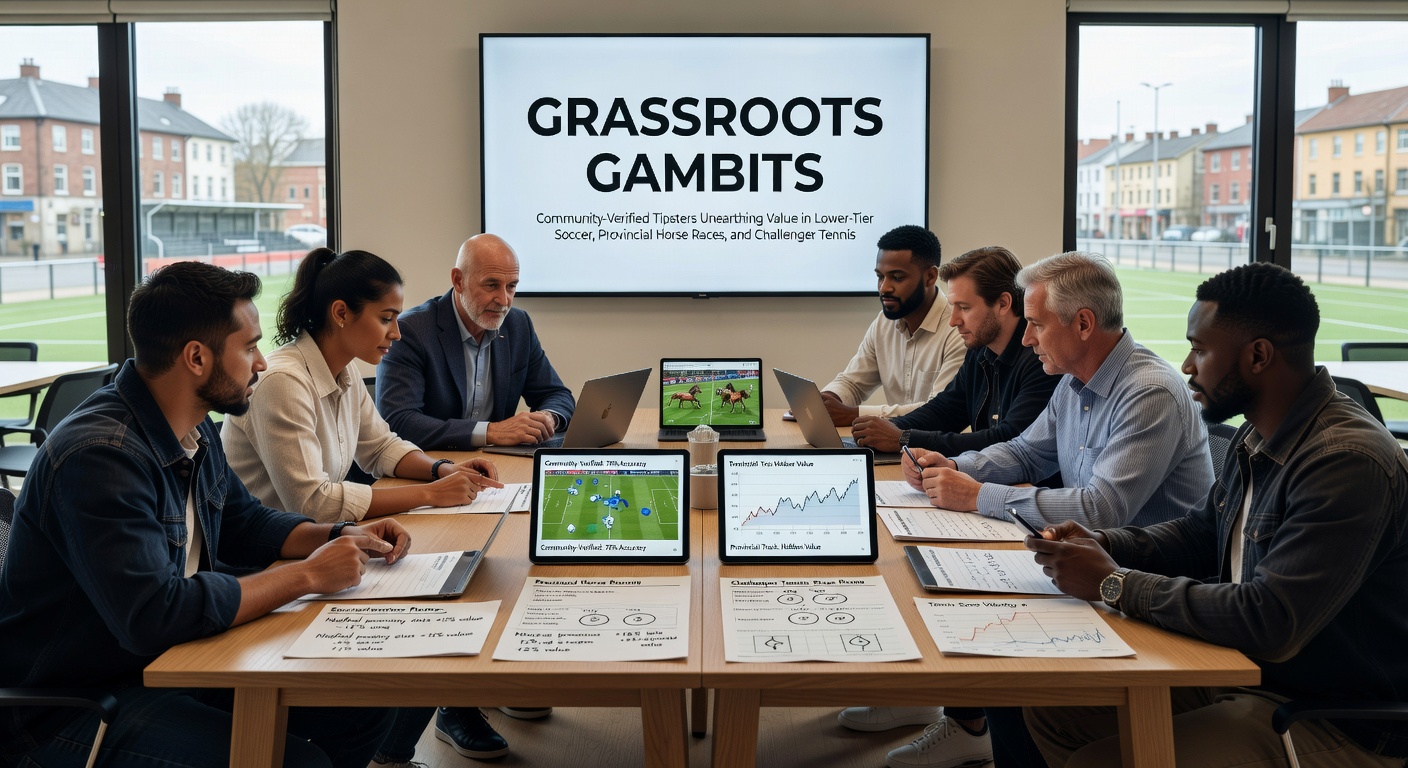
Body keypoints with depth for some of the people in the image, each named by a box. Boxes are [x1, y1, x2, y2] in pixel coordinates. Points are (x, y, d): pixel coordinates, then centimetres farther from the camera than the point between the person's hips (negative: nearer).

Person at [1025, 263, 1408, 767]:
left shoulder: (1347, 461, -27)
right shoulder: (1257, 440, 4)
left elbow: (1270, 623, -32)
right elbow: (1201, 534, 20)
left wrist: (1116, 584, -22)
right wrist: (1104, 546, 0)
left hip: (1334, 723, -9)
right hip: (1242, 675, 9)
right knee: (1051, 708, 5)